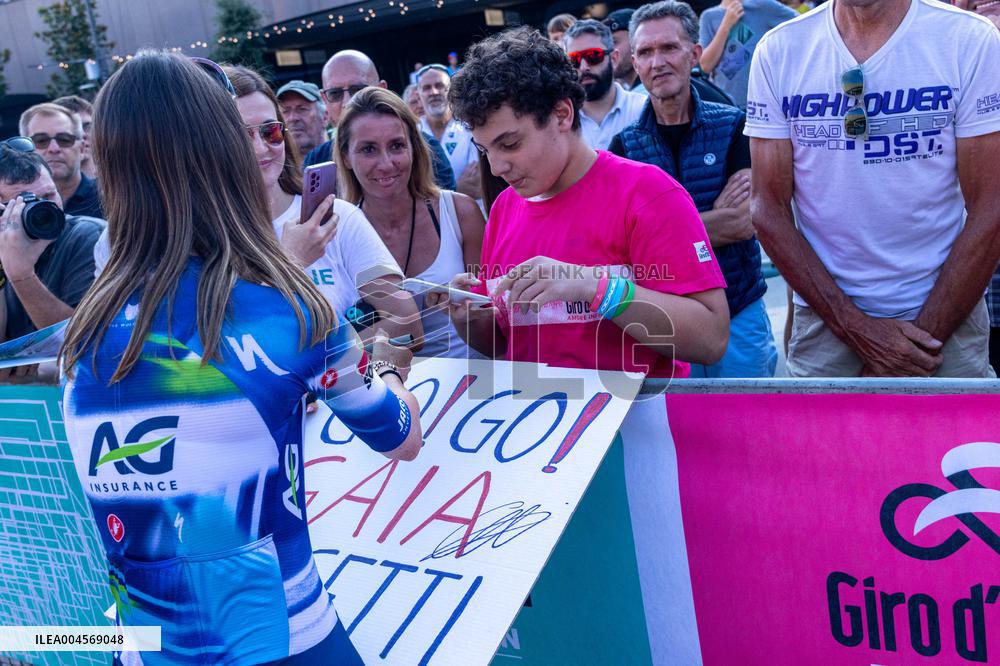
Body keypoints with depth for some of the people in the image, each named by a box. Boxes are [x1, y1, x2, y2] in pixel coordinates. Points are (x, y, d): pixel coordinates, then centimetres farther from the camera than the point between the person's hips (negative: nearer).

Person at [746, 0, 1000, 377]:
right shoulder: (778, 50, -5)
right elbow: (768, 209, -6)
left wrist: (924, 335, -13)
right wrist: (857, 329, -11)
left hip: (947, 315, 0)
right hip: (824, 317, 1)